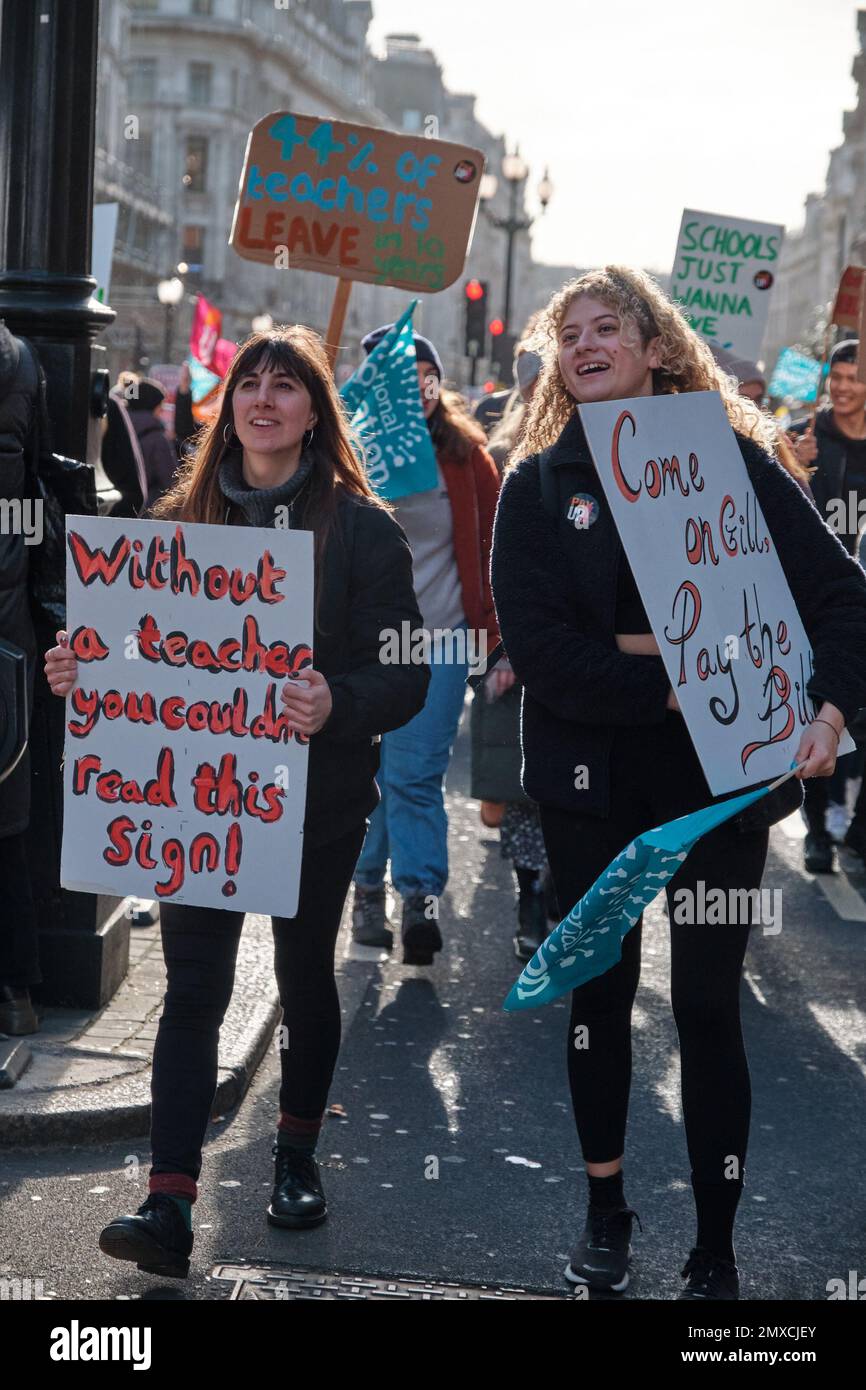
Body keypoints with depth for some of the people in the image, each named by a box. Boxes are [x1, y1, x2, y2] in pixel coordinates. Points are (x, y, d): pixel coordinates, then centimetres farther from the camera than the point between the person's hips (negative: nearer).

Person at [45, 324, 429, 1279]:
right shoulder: (183, 516, 6)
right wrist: (86, 667, -10)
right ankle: (170, 1201, -6)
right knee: (193, 985, -4)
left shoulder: (359, 525, -5)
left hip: (315, 796, -2)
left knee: (305, 975, 13)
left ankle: (297, 1153, 35)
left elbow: (406, 672, -10)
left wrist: (338, 704, -30)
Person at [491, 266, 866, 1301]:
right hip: (592, 769, 2)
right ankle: (606, 1209, 31)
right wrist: (667, 685, -20)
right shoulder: (538, 483, 2)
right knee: (600, 987, 12)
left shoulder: (731, 460, -1)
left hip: (719, 766, -2)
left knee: (707, 1002, 0)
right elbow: (535, 642, -10)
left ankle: (716, 1251, 12)